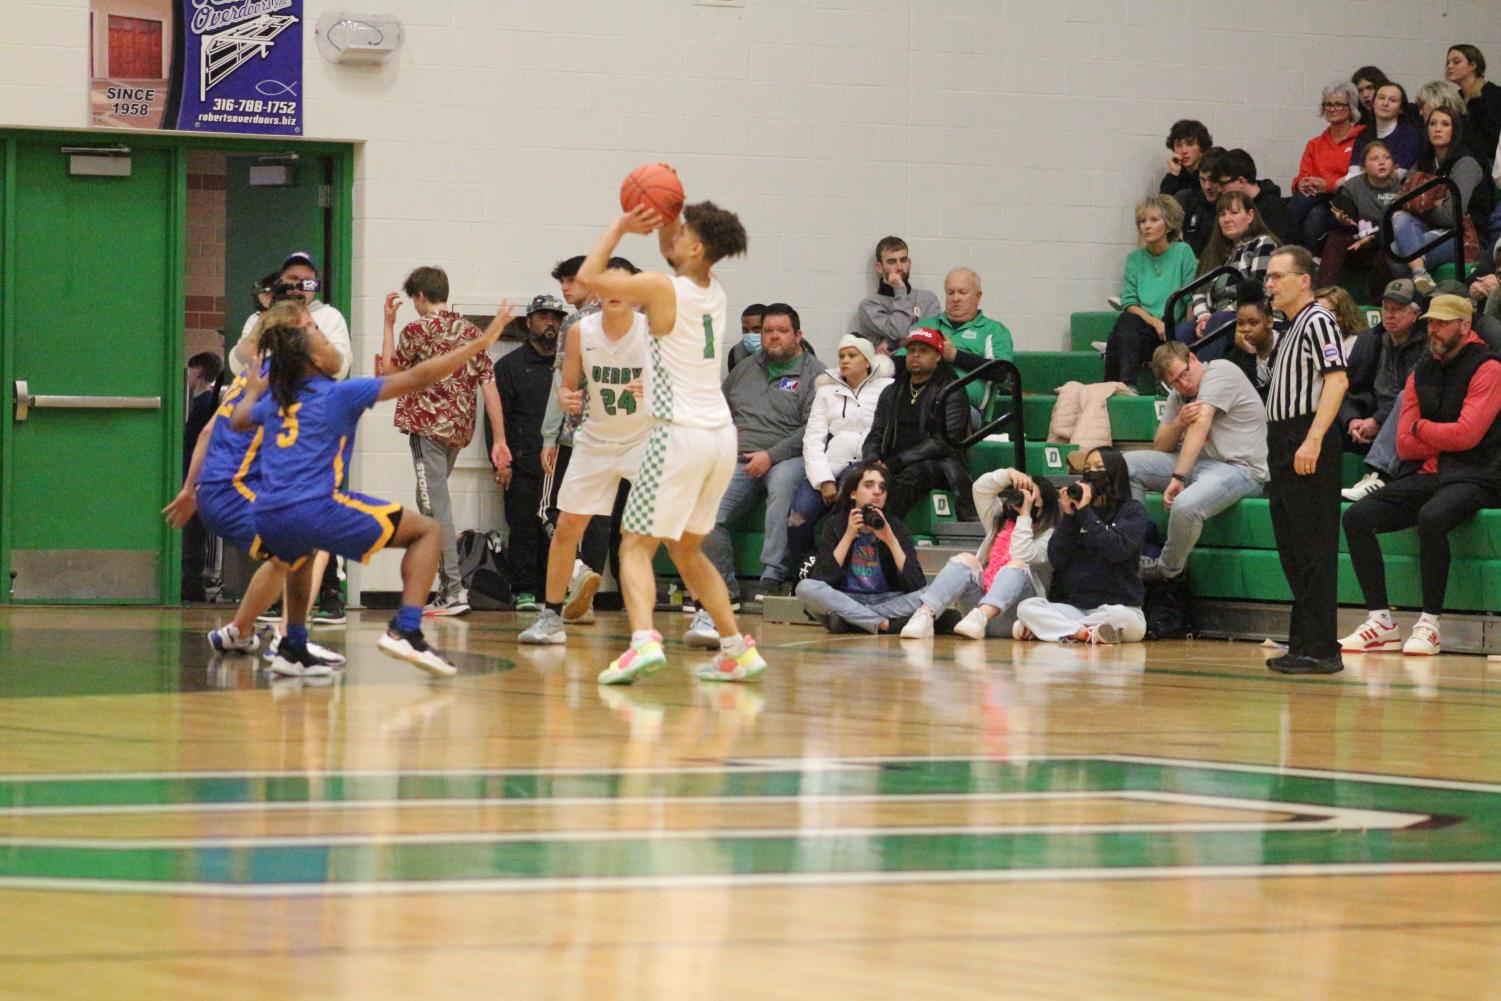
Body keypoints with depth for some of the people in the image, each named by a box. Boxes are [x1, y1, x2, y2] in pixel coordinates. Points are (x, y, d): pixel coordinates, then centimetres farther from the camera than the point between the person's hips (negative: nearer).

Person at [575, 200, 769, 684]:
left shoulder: (662, 288, -12)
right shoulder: (714, 290, 10)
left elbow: (588, 276, -5)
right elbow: (676, 260, 32)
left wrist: (621, 227, 4)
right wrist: (661, 222, 17)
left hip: (680, 435, -7)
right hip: (721, 432, 7)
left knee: (636, 546, -5)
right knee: (687, 549, 21)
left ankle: (644, 641, -27)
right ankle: (738, 650, 18)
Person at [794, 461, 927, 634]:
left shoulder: (894, 526, 1)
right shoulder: (835, 524, 2)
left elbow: (915, 584, -10)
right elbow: (823, 579, -10)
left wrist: (891, 540, -18)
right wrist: (849, 536, -14)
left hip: (887, 602, 0)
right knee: (805, 587, -29)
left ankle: (847, 621, -27)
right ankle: (886, 625, -32)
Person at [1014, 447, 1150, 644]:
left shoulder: (1132, 510, 2)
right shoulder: (1074, 509, 12)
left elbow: (1117, 549, -16)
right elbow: (1056, 559, 3)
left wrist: (1085, 512, -11)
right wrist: (1067, 516, -5)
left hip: (1119, 606, -4)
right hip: (1076, 605, 4)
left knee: (1122, 619, -38)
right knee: (1027, 607, -20)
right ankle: (1089, 633, -32)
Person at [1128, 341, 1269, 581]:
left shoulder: (1221, 371, -10)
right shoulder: (1178, 395, 15)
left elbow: (1200, 425, -19)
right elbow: (1160, 447, 13)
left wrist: (1178, 477, -27)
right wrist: (1179, 422, -11)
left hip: (1239, 468, -8)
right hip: (1198, 463, 8)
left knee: (1185, 506, -36)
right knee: (1127, 465, -3)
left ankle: (1168, 571, -9)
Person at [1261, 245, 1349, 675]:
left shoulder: (1318, 321, -9)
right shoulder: (1291, 328, 21)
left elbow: (1337, 381, -19)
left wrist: (1313, 440, -26)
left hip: (1308, 450, -10)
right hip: (1285, 446, 10)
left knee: (1315, 550, -10)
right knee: (1293, 552, 11)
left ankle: (1320, 650, -10)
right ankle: (1303, 644, 15)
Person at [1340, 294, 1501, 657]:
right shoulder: (1421, 374, 14)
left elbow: (1466, 434, -15)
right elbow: (1405, 446, 8)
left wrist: (1421, 428, -1)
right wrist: (1442, 438, -7)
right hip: (1428, 474, 7)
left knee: (1432, 516, -37)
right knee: (1357, 517, -11)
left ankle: (1429, 625, -28)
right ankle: (1381, 622, -10)